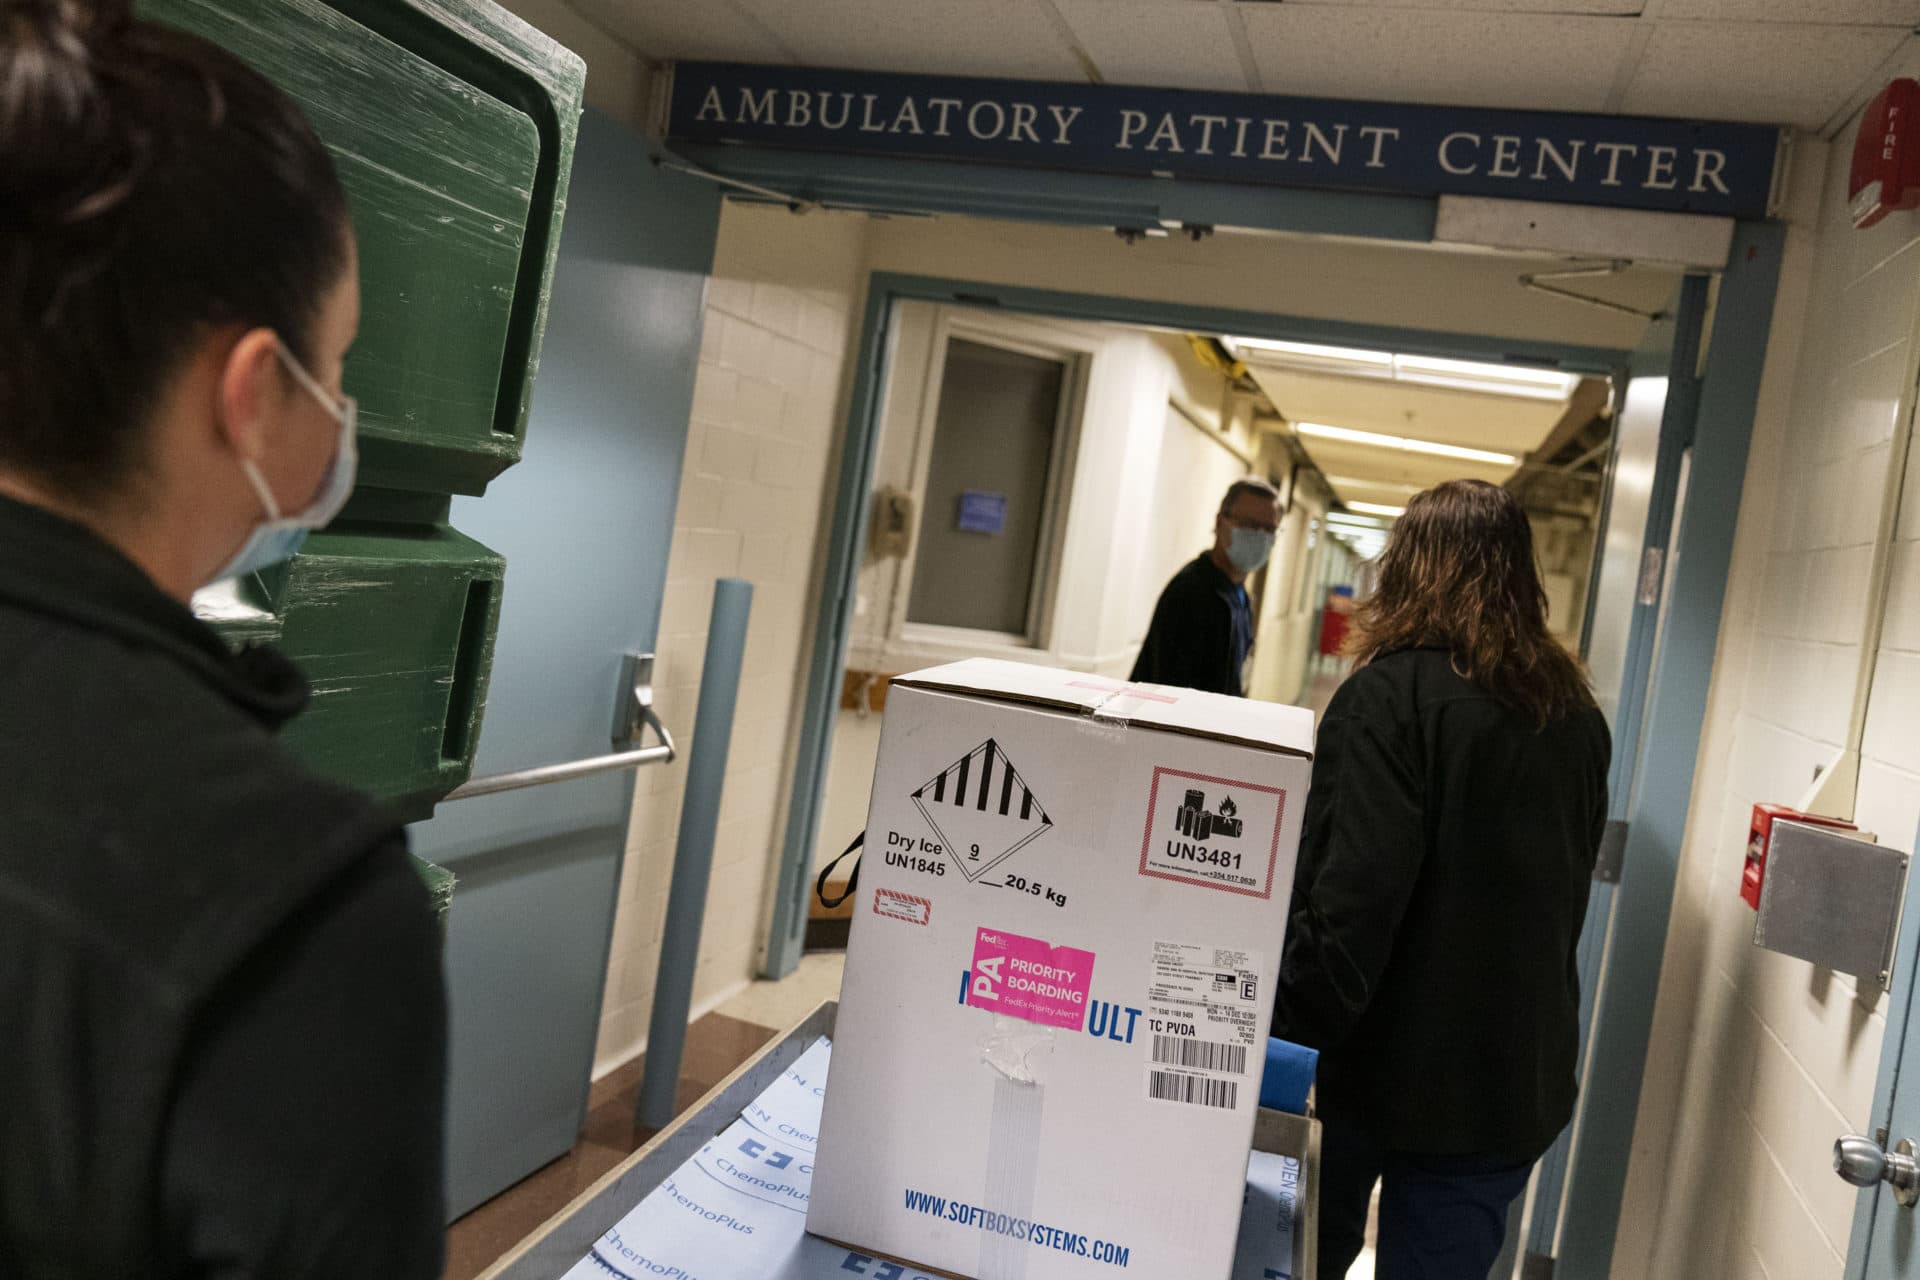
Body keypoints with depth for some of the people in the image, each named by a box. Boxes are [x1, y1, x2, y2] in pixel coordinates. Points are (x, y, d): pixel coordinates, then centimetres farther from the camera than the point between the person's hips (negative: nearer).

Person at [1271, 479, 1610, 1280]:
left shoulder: (1393, 694, -15)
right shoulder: (1578, 718, 5)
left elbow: (1352, 900, -21)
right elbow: (1566, 894, 13)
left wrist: (1289, 1042, -15)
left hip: (1382, 1063, -4)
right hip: (1513, 1081, 5)